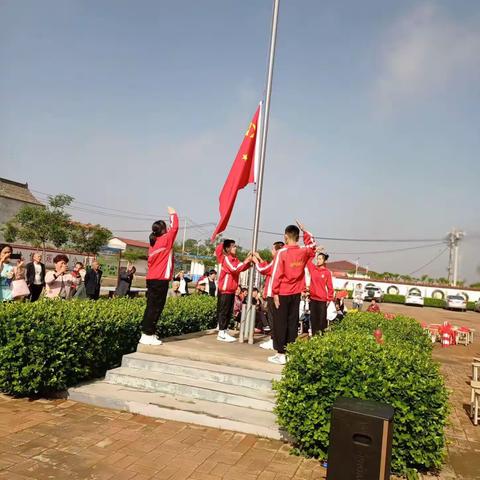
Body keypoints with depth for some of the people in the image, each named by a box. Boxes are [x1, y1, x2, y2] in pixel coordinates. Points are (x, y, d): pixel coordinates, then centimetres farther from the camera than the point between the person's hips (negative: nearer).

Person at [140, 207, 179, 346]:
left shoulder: (153, 243, 12)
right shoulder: (165, 240, -8)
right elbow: (175, 227, -1)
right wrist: (173, 214, 11)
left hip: (152, 280, 8)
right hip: (160, 280, -8)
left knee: (151, 307, 12)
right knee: (155, 308, -5)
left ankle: (146, 333, 17)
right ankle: (147, 335, -4)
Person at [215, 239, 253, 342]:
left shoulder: (235, 259, 14)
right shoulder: (226, 259, -13)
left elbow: (242, 268, 11)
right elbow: (235, 269, -27)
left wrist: (248, 260, -3)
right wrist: (246, 261, -23)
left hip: (231, 290, 9)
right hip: (225, 290, -9)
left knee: (229, 312, 11)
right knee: (223, 311, -5)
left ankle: (225, 331, 17)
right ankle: (221, 334, -2)